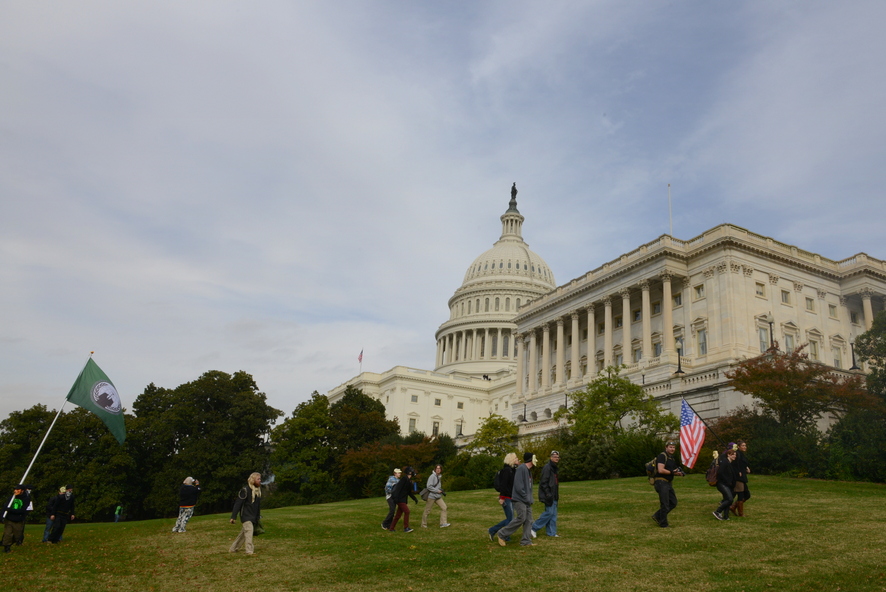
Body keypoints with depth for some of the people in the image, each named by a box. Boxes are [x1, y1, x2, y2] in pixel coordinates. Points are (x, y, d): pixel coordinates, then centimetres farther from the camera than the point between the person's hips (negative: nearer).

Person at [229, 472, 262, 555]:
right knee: (249, 531, -17)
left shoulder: (258, 490, 9)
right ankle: (249, 551, -19)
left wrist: (258, 516, 21)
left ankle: (233, 548, 26)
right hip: (246, 516, -7)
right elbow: (238, 503, -15)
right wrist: (233, 517, -17)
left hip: (254, 516, 7)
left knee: (243, 533, 13)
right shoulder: (245, 490, -15)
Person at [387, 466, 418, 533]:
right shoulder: (404, 479, -13)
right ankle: (406, 528, -8)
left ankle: (391, 528, 19)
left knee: (399, 514, 10)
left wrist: (415, 498, 19)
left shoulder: (409, 481, 15)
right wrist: (396, 497, -27)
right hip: (400, 499, -9)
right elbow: (398, 488, -20)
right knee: (406, 511, -14)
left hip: (404, 500, 9)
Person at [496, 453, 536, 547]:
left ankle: (526, 541, 7)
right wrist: (526, 497, -17)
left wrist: (530, 499, 11)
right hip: (520, 499, -10)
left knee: (529, 520, 4)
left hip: (527, 501, 10)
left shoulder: (528, 471, 18)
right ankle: (502, 534, -2)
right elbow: (518, 485, -19)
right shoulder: (521, 468, -13)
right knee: (521, 518, -14)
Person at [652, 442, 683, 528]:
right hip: (661, 482, -9)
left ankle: (657, 516, 20)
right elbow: (661, 470, -22)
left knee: (673, 502, 11)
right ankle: (663, 524, 9)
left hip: (668, 483, 9)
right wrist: (672, 472, -15)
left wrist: (678, 473, 5)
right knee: (665, 504, -3)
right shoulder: (662, 456, -13)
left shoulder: (672, 458, 17)